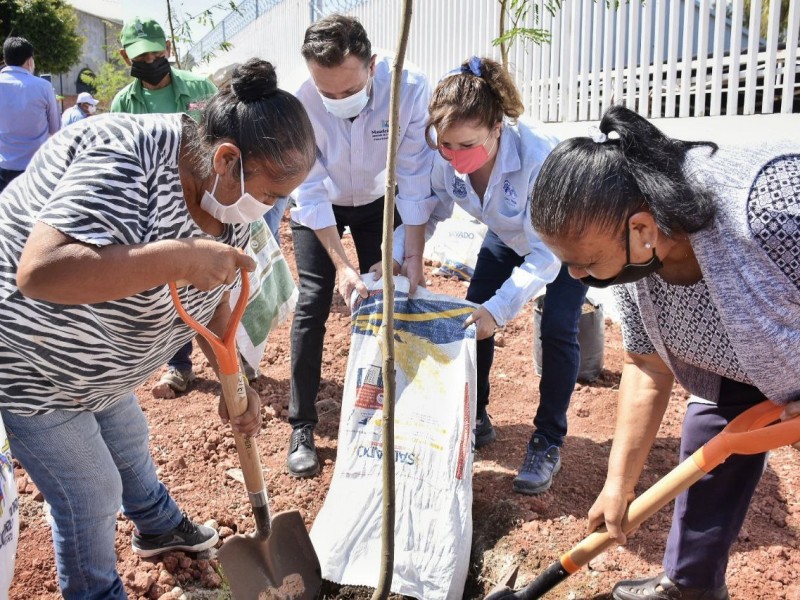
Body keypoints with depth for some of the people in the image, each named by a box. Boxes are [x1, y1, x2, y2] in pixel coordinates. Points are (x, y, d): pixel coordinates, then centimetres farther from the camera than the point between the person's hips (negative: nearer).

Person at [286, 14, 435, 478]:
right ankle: (302, 428, 5)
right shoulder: (298, 103, -33)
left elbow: (415, 178, -27)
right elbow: (312, 192, -25)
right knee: (312, 305, -7)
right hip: (319, 205, -1)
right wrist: (340, 263, -30)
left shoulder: (410, 87, -33)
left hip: (378, 200, 1)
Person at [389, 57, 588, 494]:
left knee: (557, 331, -17)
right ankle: (475, 420, 17)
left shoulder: (539, 157, -42)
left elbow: (546, 253, -39)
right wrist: (397, 258, -33)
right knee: (471, 318, -4)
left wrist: (499, 309, -48)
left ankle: (548, 443, 2)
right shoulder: (444, 157, -28)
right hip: (507, 237, 5)